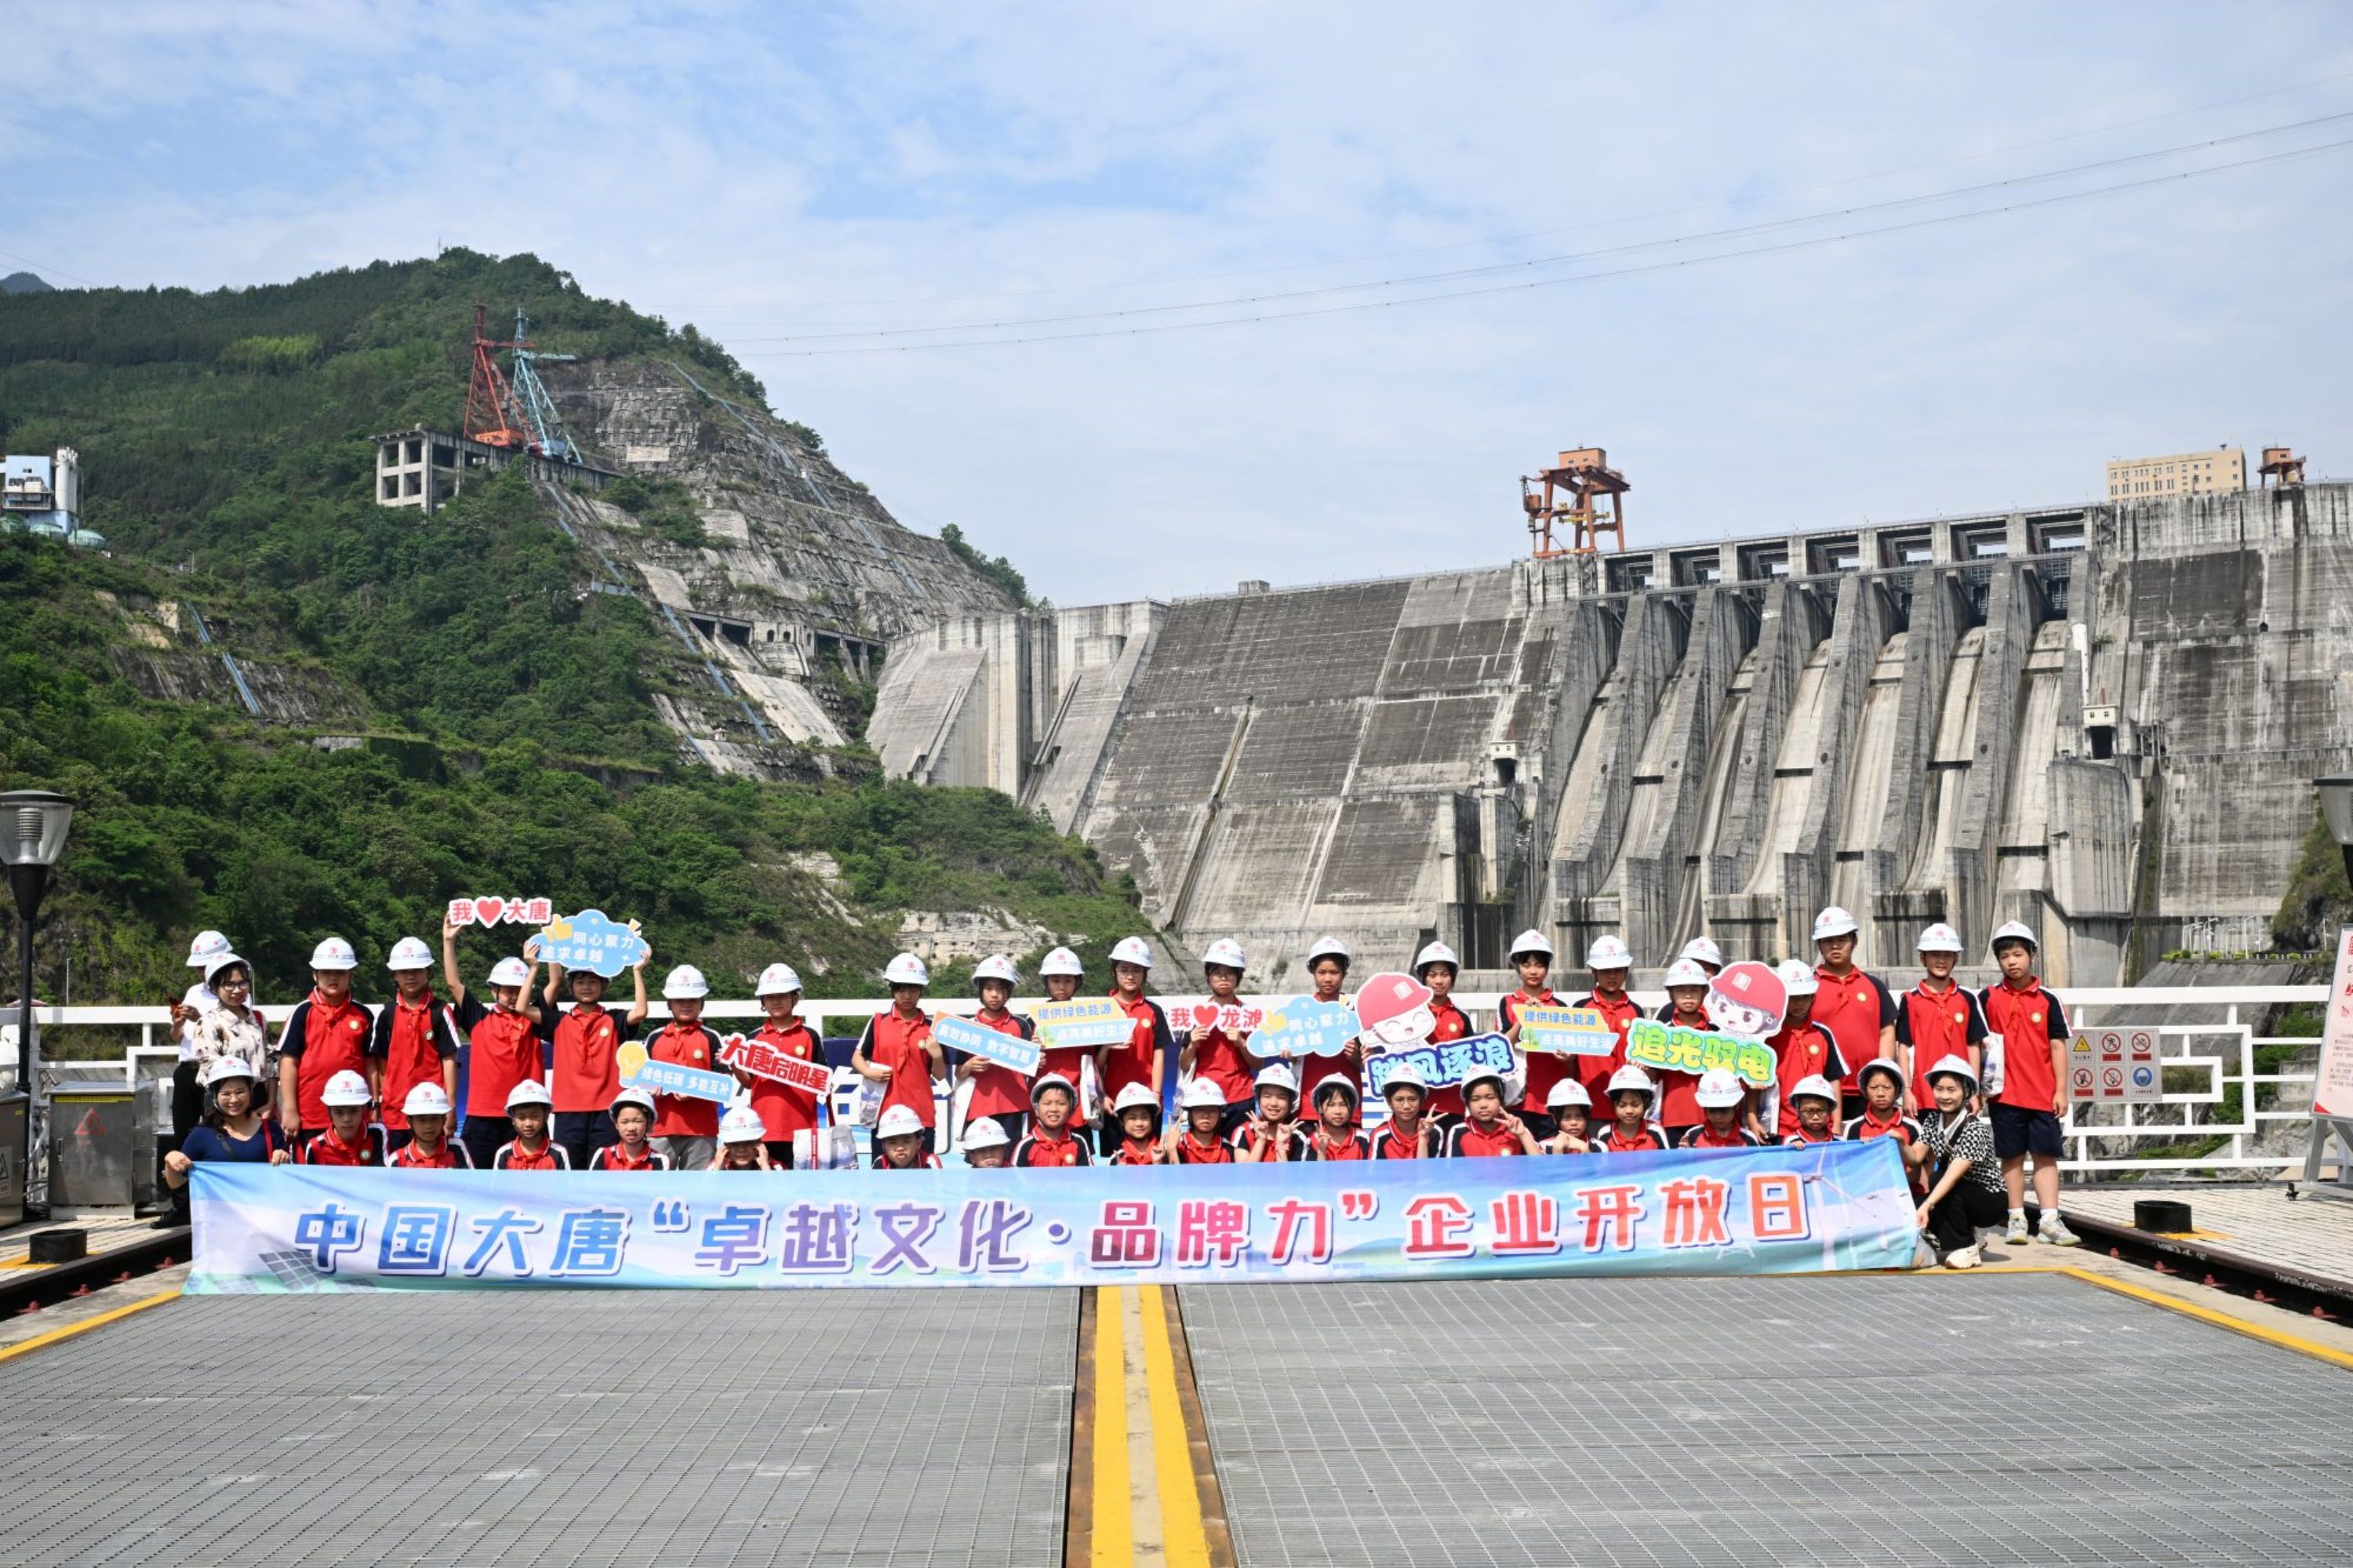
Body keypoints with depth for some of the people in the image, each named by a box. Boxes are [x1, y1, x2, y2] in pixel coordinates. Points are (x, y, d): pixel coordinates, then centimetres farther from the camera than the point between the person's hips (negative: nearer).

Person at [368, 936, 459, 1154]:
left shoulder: (439, 1013, 0)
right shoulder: (387, 1015, 7)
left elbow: (449, 1060, -2)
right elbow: (379, 1061, 10)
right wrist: (378, 1102, 6)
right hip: (396, 1109, 3)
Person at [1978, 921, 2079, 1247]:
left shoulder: (2048, 1000, 4)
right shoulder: (1989, 998, 4)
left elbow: (2057, 1046, 3)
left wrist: (2061, 1090, -1)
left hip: (2043, 1094, 0)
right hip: (2005, 1093, 0)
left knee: (2046, 1155, 0)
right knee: (2012, 1157, 4)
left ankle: (2050, 1219, -1)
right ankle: (2017, 1219, 10)